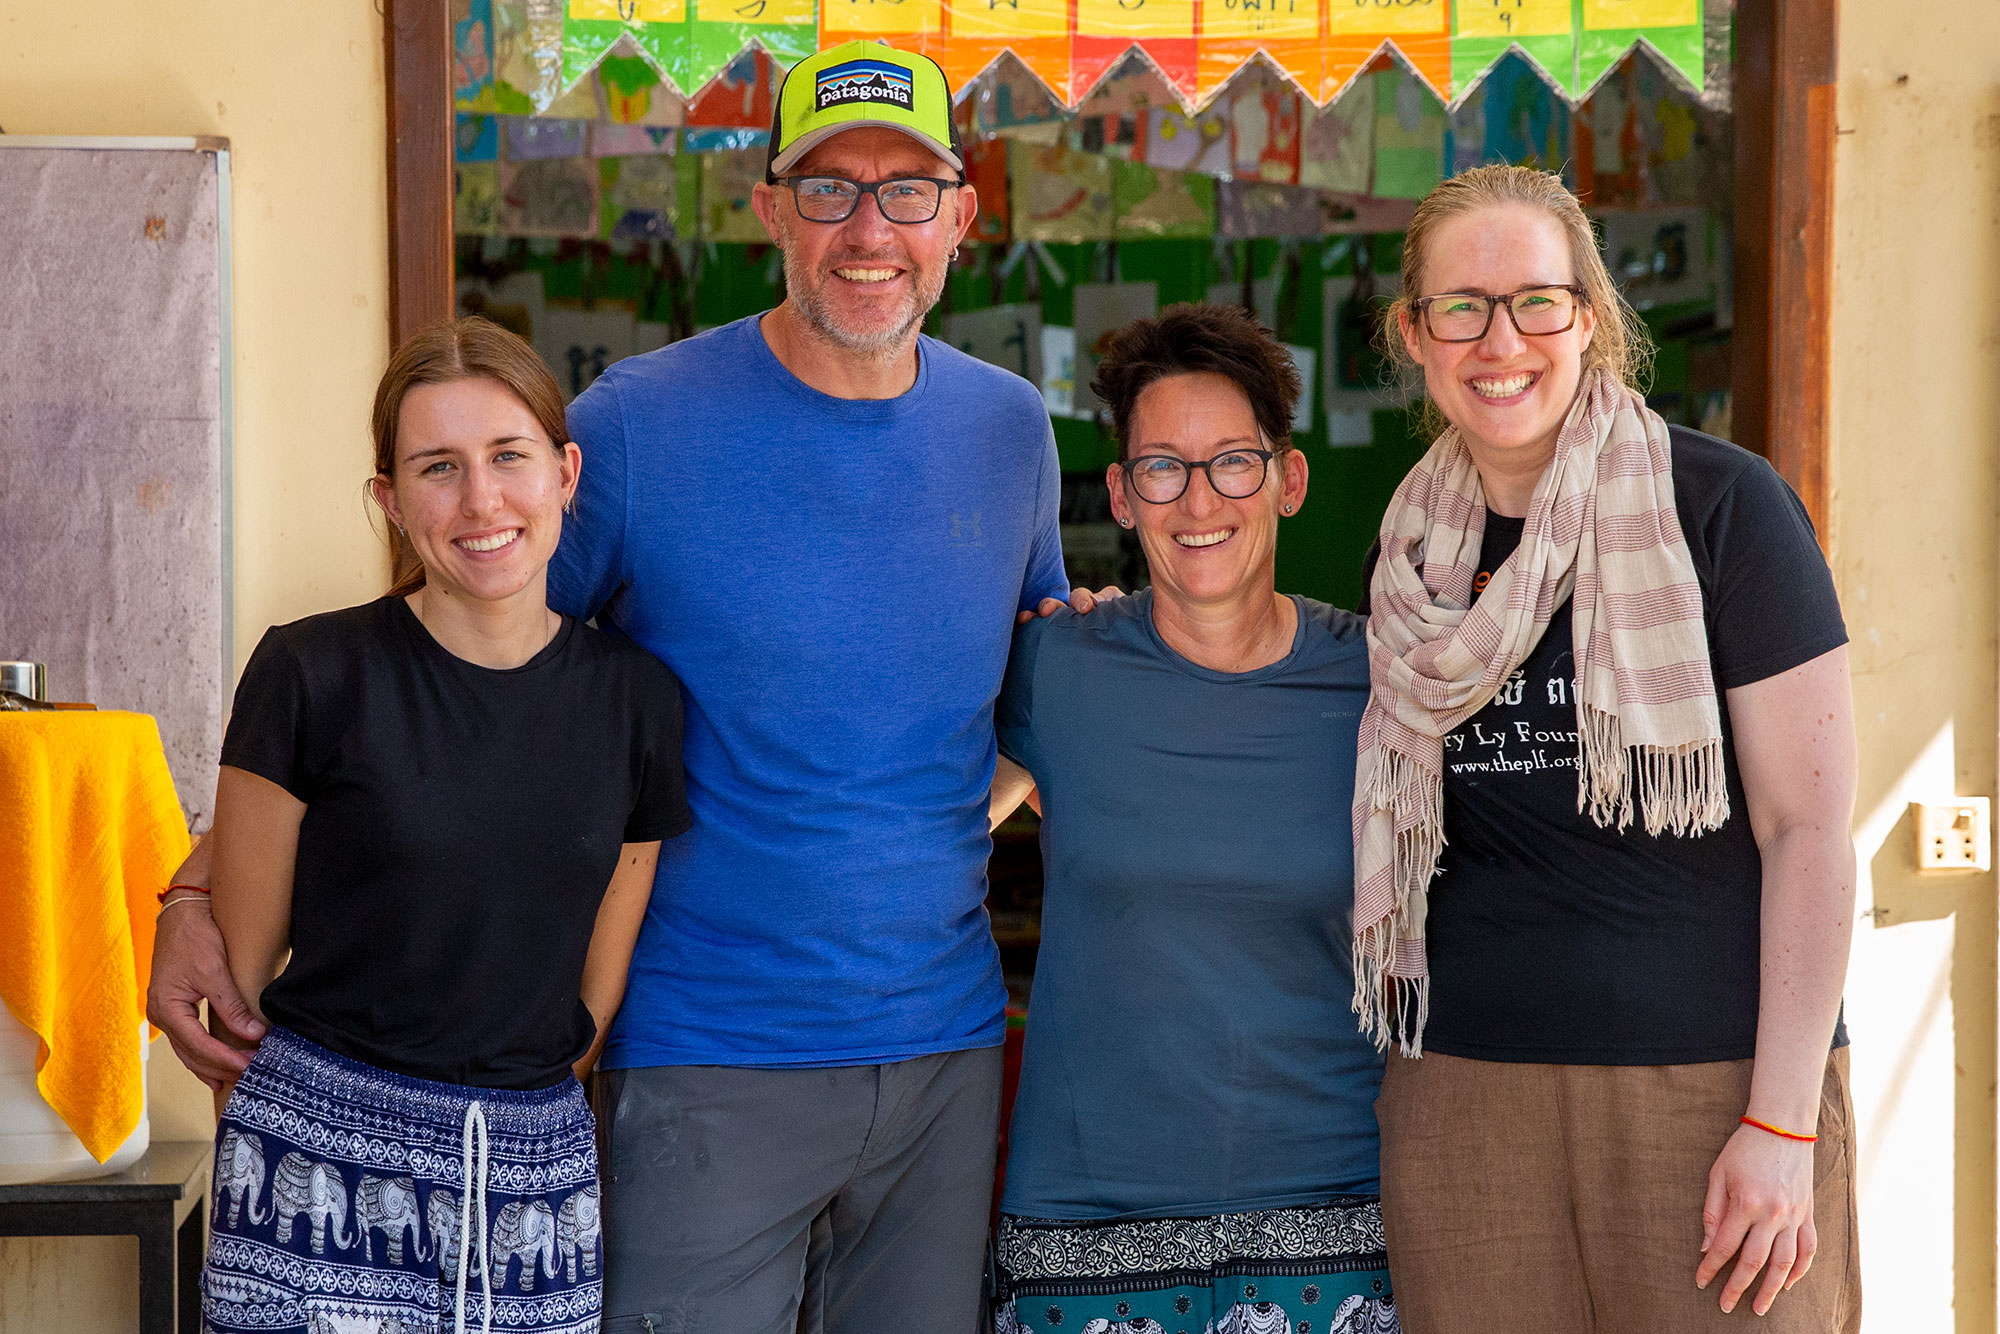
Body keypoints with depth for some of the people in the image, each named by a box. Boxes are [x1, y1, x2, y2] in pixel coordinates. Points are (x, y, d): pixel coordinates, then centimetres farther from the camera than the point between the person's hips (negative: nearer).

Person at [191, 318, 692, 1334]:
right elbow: (241, 975, 1)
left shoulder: (636, 703, 4)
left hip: (537, 1178, 3)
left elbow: (596, 995, 11)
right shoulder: (312, 677, -5)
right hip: (325, 1176, -3)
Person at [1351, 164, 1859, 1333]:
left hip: (1710, 1086, -4)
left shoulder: (1720, 505, -5)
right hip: (1465, 1092, 4)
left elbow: (1808, 825, -8)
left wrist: (1783, 1121, -12)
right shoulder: (1419, 545, 10)